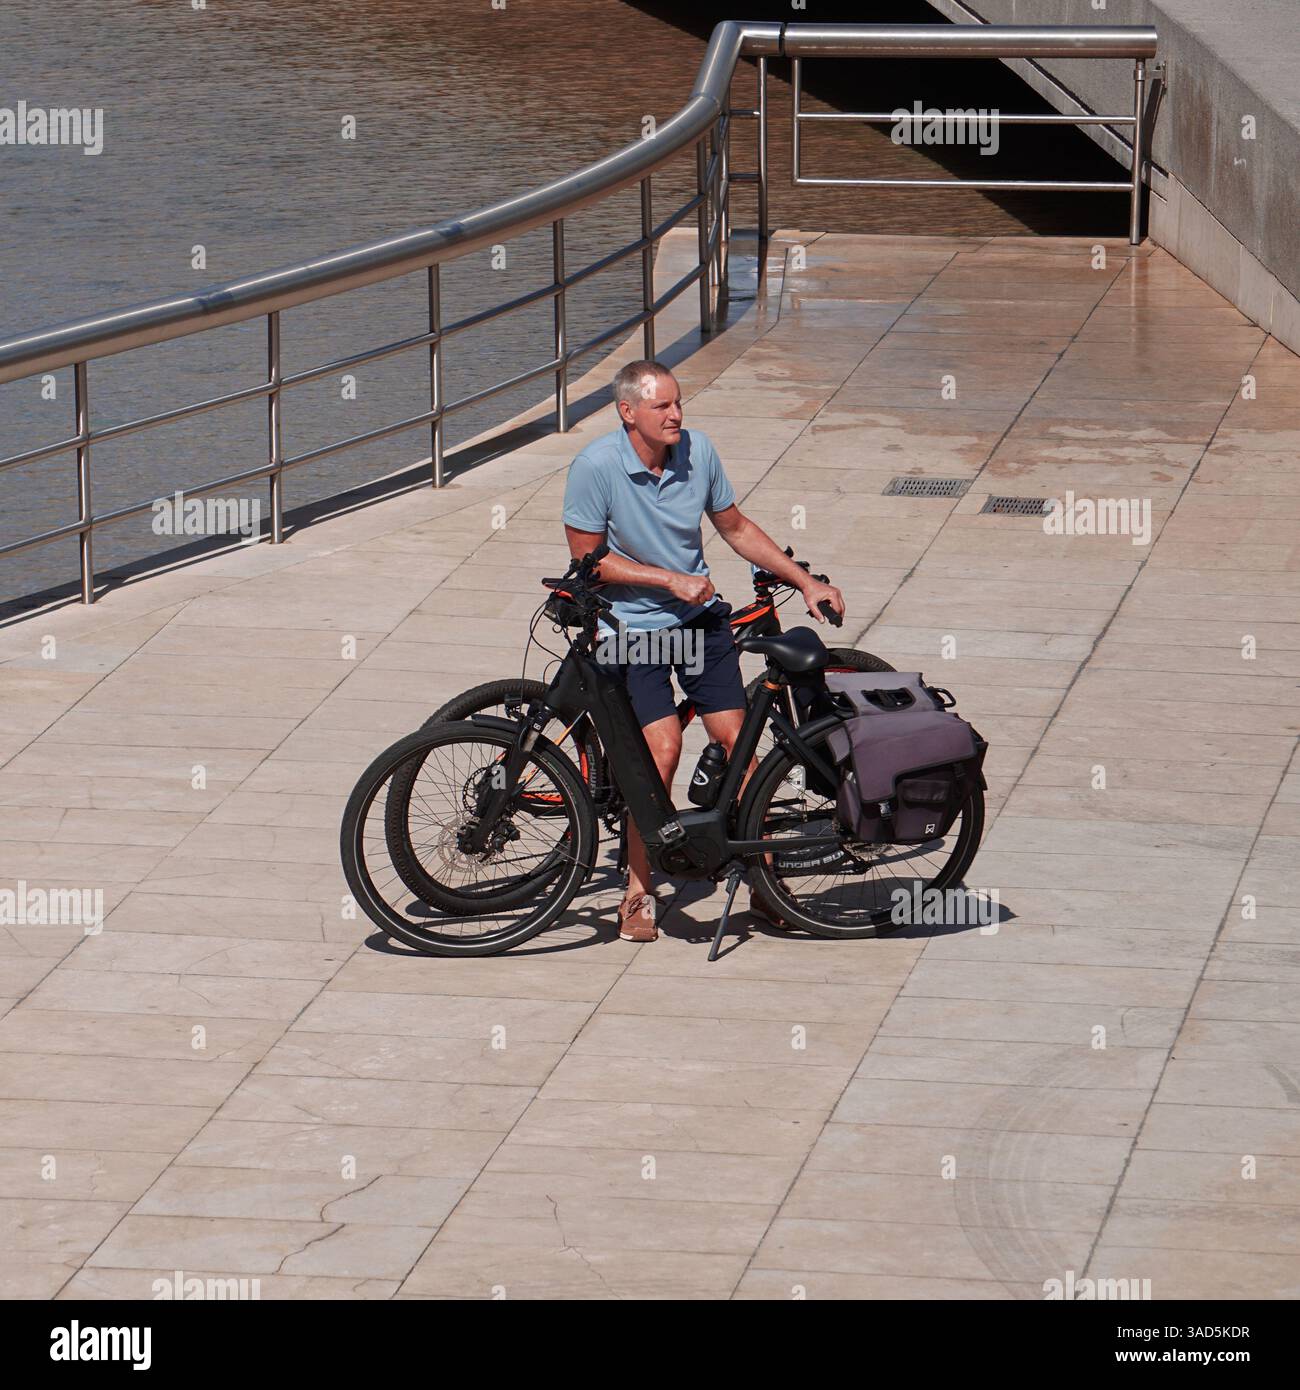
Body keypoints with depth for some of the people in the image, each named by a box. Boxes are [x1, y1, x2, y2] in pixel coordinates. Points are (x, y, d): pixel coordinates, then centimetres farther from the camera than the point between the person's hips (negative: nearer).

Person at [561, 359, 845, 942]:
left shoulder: (698, 451, -2)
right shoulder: (596, 467, -16)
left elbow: (736, 529, 11)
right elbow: (588, 559, -11)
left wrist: (805, 582, 8)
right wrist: (670, 579, -16)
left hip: (699, 617, 4)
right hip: (632, 626, -4)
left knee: (736, 739, -3)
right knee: (663, 748, -17)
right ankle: (638, 893, -5)